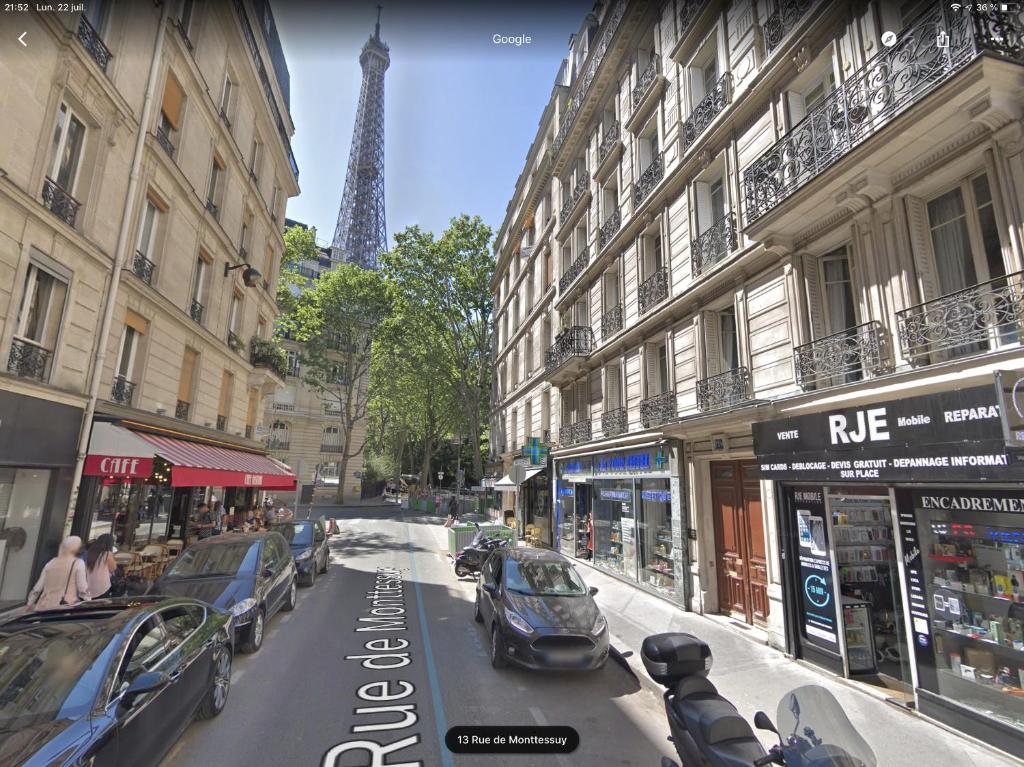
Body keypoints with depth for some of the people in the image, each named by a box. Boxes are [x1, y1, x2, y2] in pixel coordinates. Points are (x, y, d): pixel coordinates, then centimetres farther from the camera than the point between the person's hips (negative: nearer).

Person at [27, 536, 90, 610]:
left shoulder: (50, 563, 12)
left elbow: (37, 588, 19)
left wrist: (30, 604, 34)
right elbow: (83, 589, -7)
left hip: (44, 607, 6)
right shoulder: (78, 563, -3)